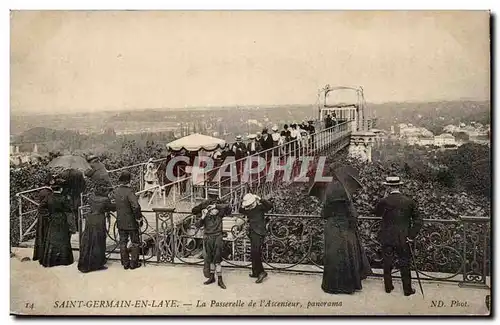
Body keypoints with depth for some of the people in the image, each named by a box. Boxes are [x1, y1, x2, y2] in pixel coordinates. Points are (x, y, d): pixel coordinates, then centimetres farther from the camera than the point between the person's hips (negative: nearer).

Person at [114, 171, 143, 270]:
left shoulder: (116, 191, -1)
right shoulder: (129, 191, -21)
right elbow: (136, 206, -31)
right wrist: (138, 217, -17)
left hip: (120, 222, 6)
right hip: (131, 222, -6)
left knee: (123, 242, 15)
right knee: (135, 242, 9)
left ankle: (125, 263, 22)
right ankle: (134, 263, 15)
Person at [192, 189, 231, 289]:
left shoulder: (220, 214, -4)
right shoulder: (205, 214, -1)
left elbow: (228, 207, -21)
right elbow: (197, 225, -7)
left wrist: (216, 205, -28)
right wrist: (202, 217, -24)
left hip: (217, 237, -2)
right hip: (207, 237, 2)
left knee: (217, 259, -3)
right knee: (209, 258, 12)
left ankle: (220, 279, 3)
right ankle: (211, 277, 25)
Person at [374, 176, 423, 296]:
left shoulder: (384, 201, -12)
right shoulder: (409, 201, -7)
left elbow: (376, 213, 7)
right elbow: (418, 220, -5)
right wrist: (411, 236, -3)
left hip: (387, 238, 0)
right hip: (403, 239, 1)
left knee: (387, 263, 14)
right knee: (405, 264, 12)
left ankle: (388, 287, 25)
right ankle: (407, 289, 20)